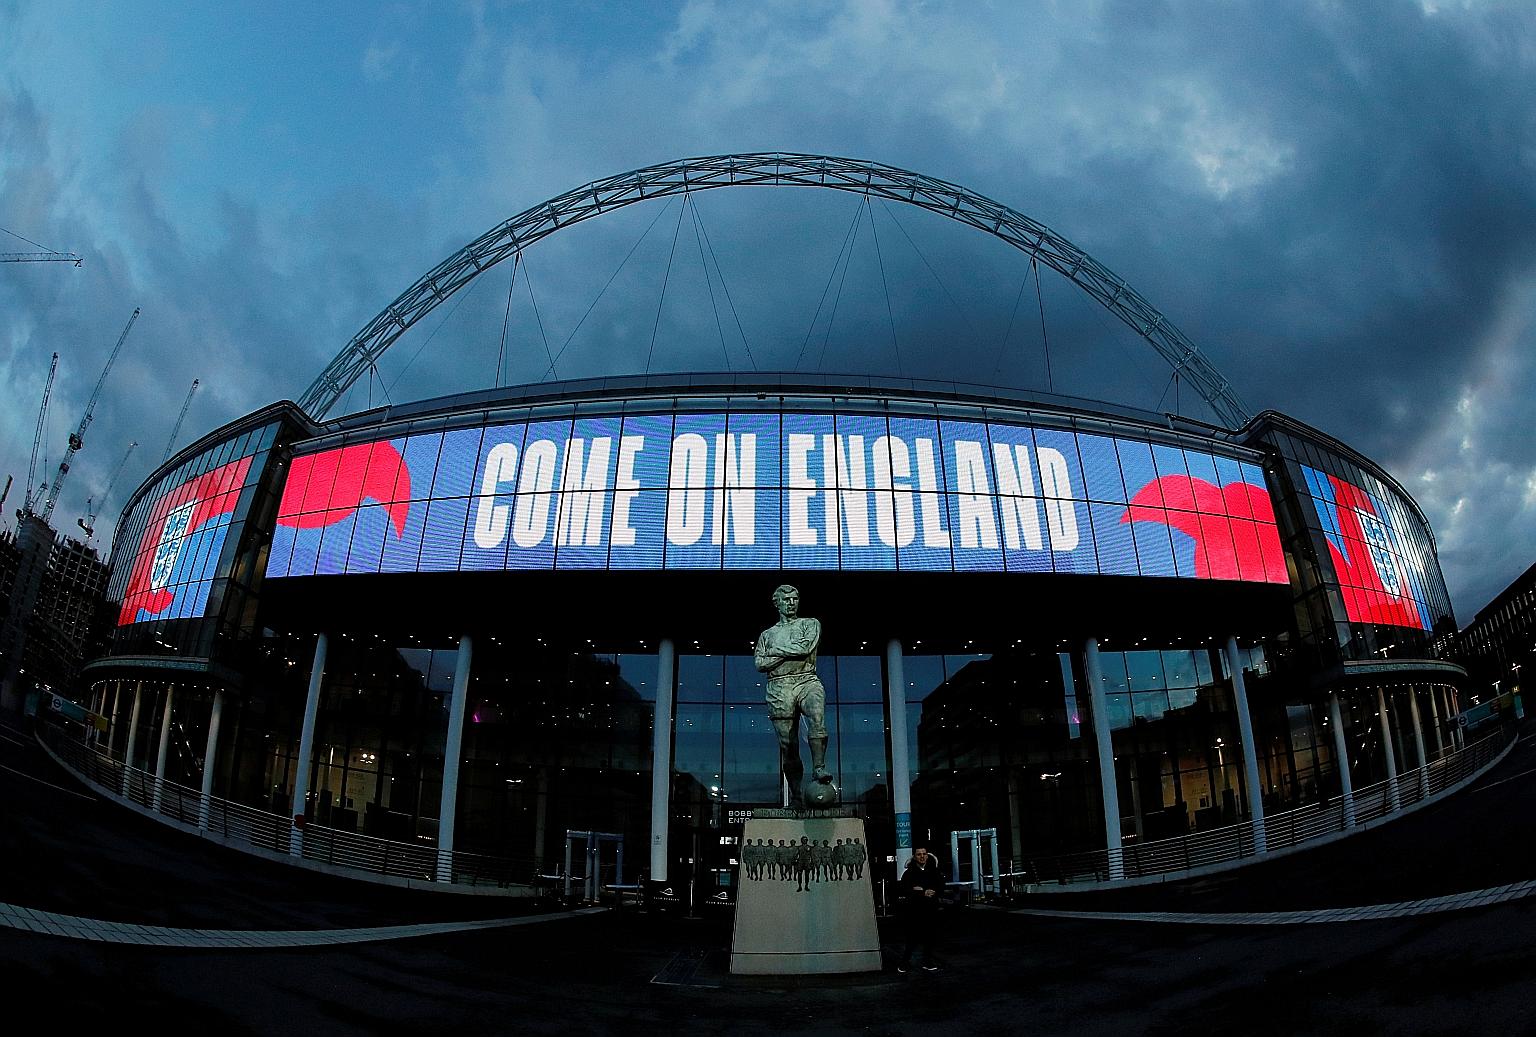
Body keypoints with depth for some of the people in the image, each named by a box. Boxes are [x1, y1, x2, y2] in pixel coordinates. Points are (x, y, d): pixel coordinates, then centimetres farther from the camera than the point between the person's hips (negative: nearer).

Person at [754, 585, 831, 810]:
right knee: (788, 744, -3)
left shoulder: (810, 624, 17)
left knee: (817, 715, -35)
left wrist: (776, 651, 4)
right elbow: (759, 663, 6)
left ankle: (818, 768, -38)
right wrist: (792, 652, -2)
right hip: (779, 687, 2)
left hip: (807, 681, -2)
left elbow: (806, 647, -3)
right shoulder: (767, 634, 22)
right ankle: (796, 797, 3)